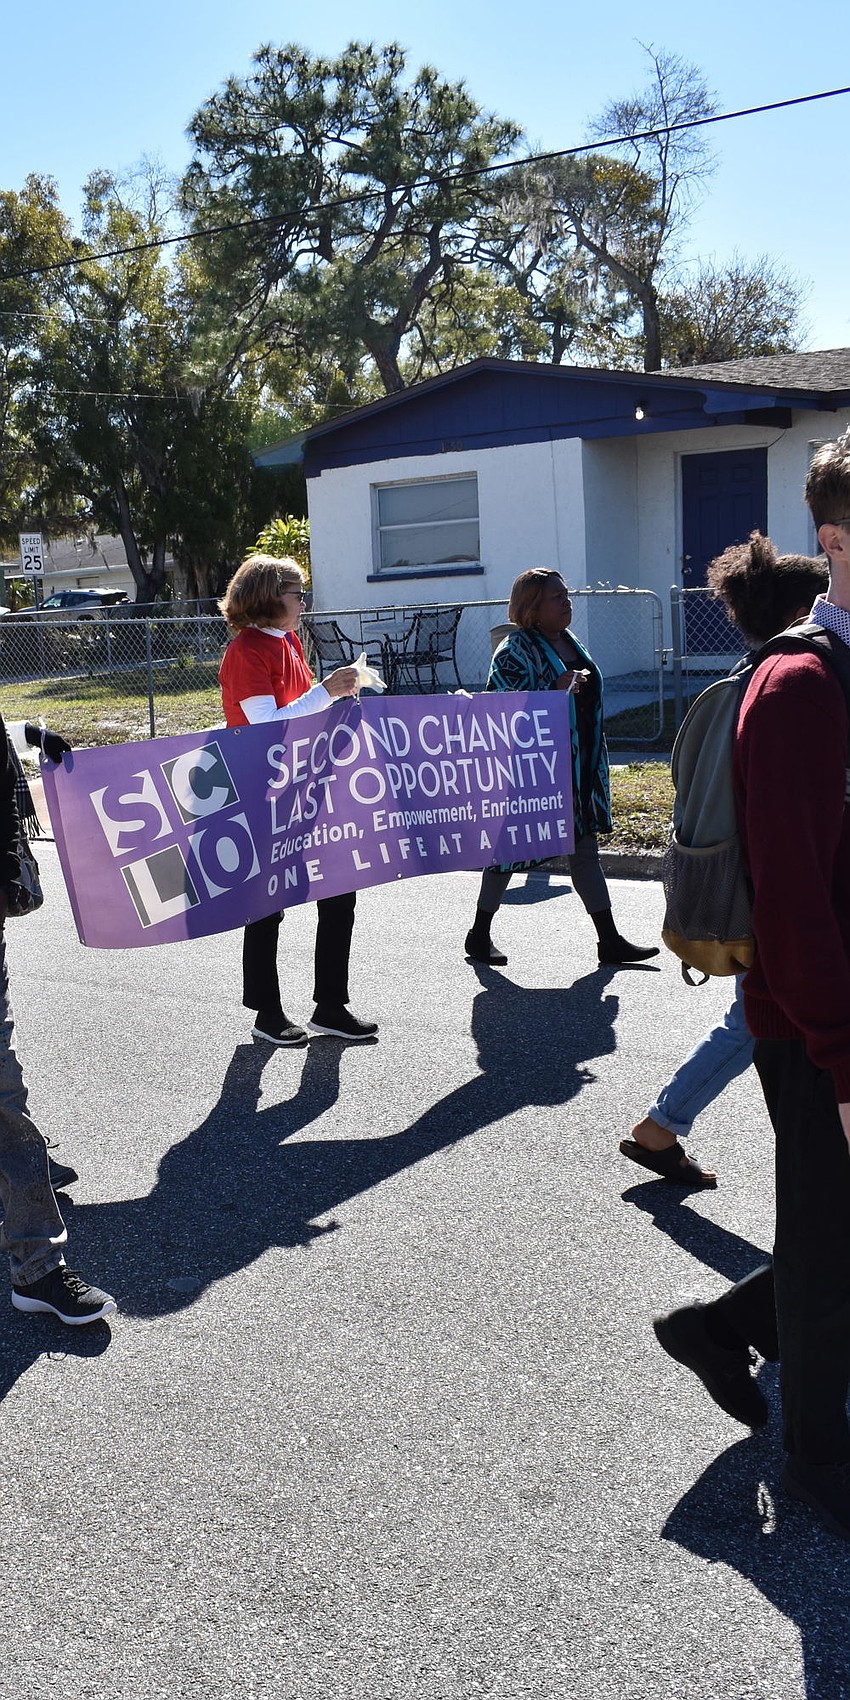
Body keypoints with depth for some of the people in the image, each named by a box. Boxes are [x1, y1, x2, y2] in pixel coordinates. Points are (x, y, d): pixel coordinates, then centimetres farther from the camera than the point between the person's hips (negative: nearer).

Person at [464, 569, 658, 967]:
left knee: (585, 849, 8)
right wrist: (556, 691, -28)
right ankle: (479, 934, 20)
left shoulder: (569, 641, 12)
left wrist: (595, 762, 22)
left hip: (579, 769, 8)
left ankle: (610, 940, 12)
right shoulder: (515, 650, -14)